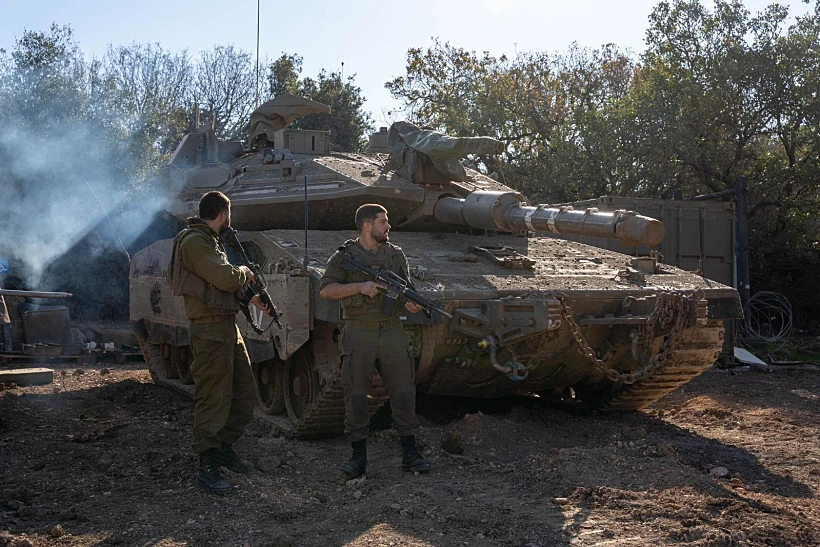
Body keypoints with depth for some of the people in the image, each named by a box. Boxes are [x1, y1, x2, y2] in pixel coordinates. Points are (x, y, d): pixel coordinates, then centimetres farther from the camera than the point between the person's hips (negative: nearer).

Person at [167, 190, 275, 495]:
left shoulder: (210, 241, 19)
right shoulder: (194, 241, -14)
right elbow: (225, 277, -23)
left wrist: (252, 299, 21)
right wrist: (245, 272, -3)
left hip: (228, 327, 10)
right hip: (209, 330, -10)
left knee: (245, 395, 14)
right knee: (213, 399, -7)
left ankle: (223, 448, 27)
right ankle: (207, 467, -1)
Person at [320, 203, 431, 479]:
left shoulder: (396, 254, 12)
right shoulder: (344, 256, 1)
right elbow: (325, 290, -6)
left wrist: (411, 302, -7)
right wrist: (361, 286, -17)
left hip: (393, 333, 3)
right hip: (359, 335, -3)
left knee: (404, 392, 3)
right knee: (356, 396, 0)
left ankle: (410, 453, 13)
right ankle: (359, 456, 10)